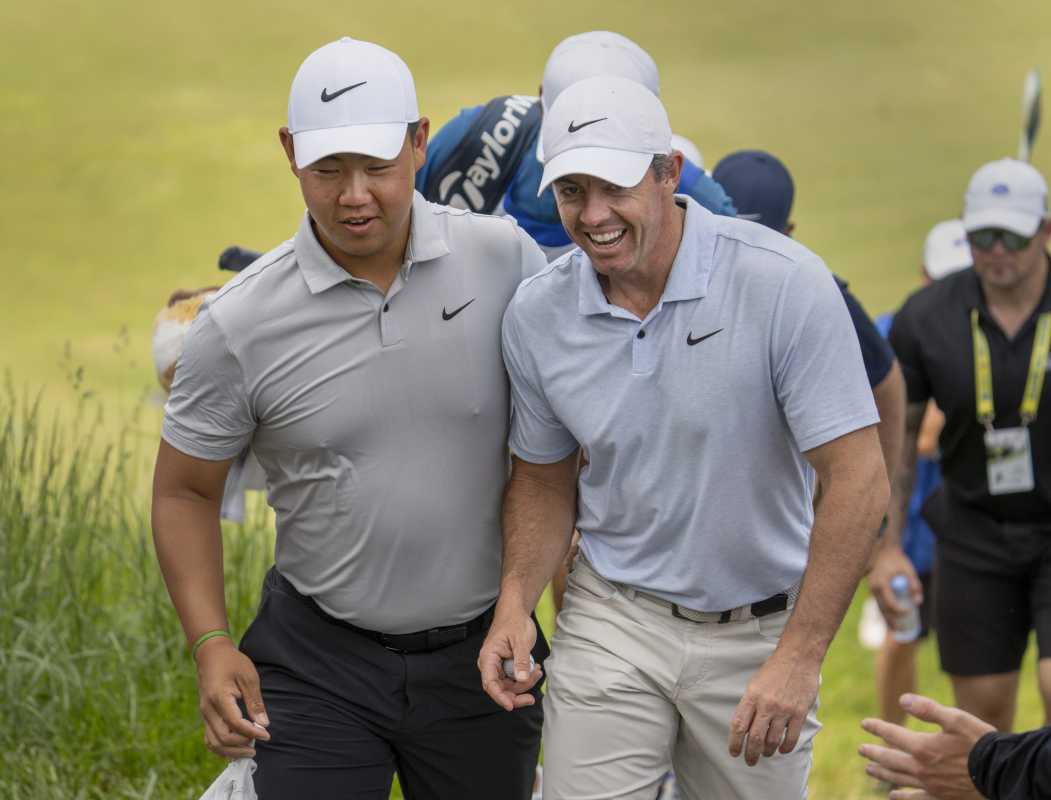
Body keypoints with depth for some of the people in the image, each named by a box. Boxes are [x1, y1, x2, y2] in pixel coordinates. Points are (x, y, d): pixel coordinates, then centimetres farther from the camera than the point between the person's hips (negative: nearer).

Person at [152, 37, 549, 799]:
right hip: (318, 663, -1)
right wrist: (211, 644, -9)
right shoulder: (240, 323, -9)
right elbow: (185, 490, 2)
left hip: (480, 651, 1)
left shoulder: (504, 259, -7)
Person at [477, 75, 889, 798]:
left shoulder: (784, 283, -18)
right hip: (613, 622, 2)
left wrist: (799, 657, -23)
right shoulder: (537, 313, -3)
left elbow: (858, 481, -18)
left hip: (760, 631, -2)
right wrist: (516, 602, -6)